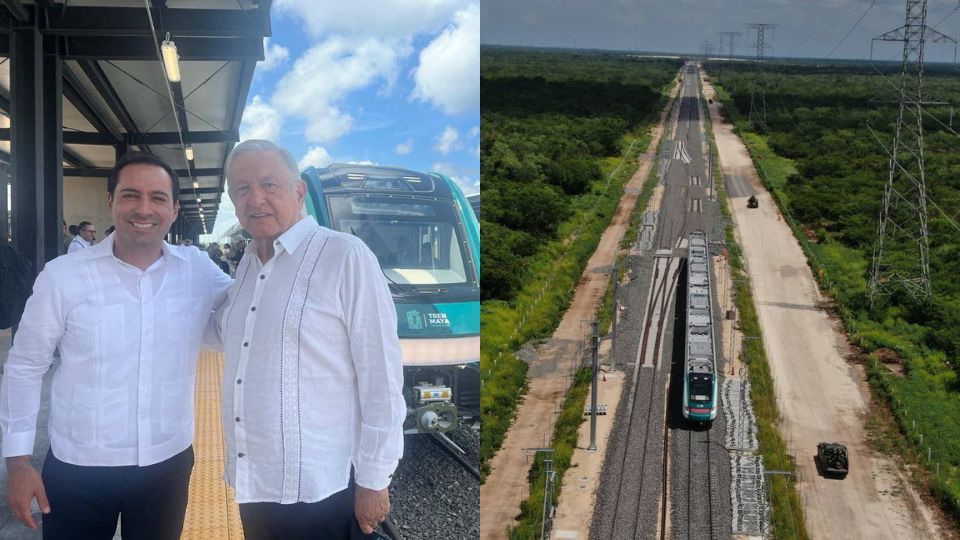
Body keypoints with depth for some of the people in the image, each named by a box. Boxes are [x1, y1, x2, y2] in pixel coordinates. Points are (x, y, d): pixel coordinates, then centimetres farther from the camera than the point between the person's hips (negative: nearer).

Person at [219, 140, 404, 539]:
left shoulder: (346, 257, -13)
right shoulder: (246, 264, 9)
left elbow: (381, 377, -13)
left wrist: (374, 481, -12)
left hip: (322, 492, -6)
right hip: (253, 486, 7)